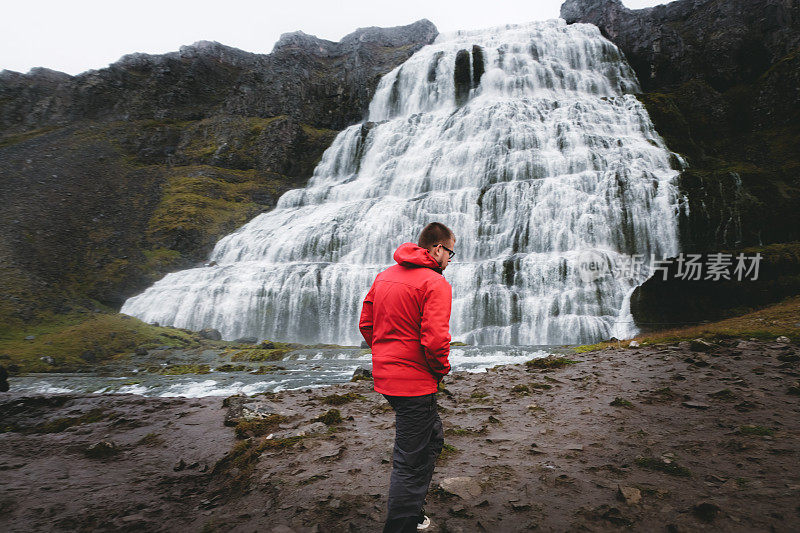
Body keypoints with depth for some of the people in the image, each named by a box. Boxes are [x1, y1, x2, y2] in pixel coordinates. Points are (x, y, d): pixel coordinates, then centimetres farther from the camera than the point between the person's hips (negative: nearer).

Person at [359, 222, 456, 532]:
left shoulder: (385, 276, 11)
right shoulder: (435, 283, -14)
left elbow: (366, 324, 15)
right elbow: (435, 339, -23)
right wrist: (442, 370, -5)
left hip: (384, 375, 9)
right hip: (414, 383, -9)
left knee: (432, 438, 25)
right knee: (411, 462, 2)